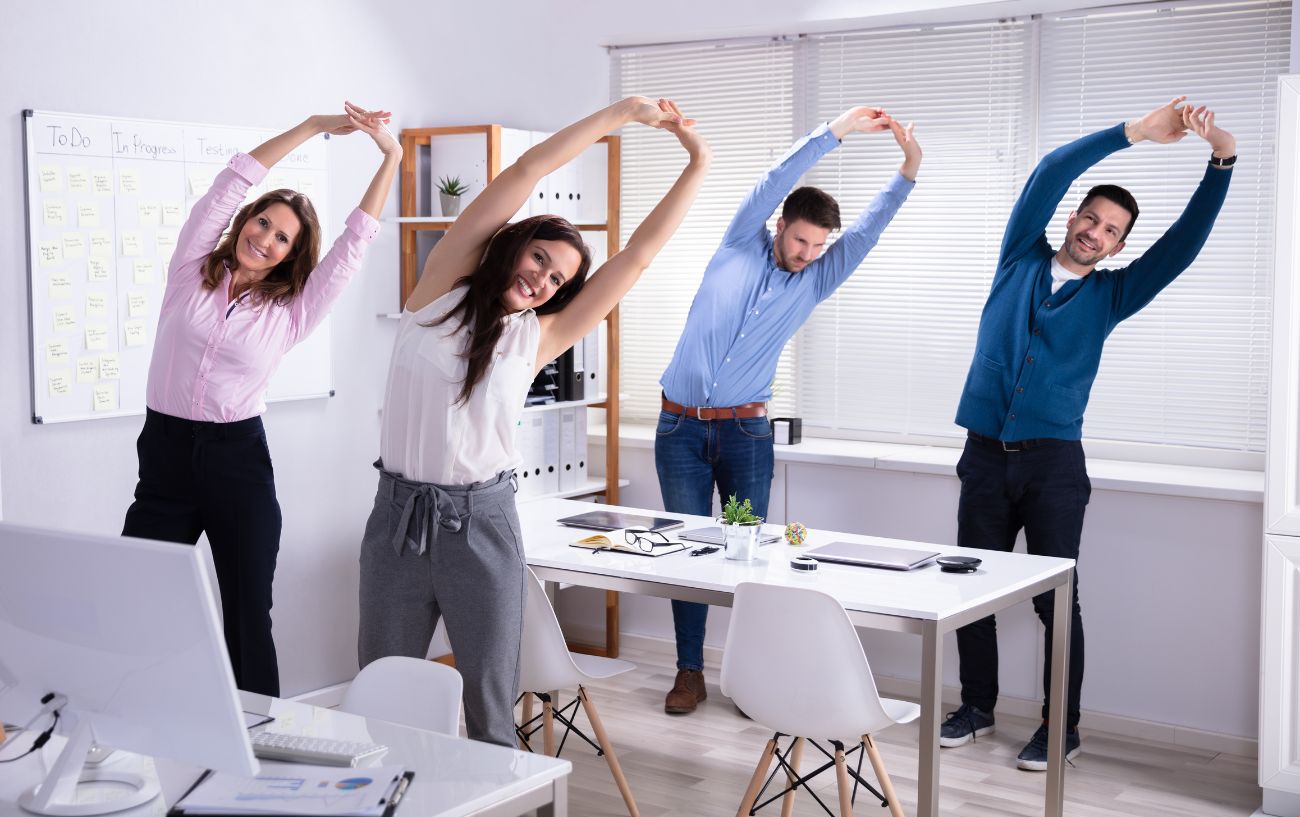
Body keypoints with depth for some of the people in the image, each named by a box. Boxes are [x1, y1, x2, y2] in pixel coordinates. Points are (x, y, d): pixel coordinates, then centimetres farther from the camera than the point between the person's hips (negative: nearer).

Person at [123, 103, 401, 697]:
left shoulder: (290, 312, 4)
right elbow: (233, 180, 0)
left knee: (248, 618, 5)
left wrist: (391, 157, -1)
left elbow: (355, 241, 2)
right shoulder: (191, 271, 5)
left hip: (239, 459, 0)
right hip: (165, 451, 0)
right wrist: (315, 125, -4)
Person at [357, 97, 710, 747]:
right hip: (399, 514, 0)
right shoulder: (440, 291, 0)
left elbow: (638, 256, 4)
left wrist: (697, 165, 5)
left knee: (492, 707, 5)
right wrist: (623, 112, -2)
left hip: (483, 522, 1)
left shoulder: (537, 338, 4)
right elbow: (524, 173, -3)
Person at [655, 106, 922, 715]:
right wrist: (837, 130, -11)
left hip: (745, 430, 1)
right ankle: (689, 672, 9)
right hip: (681, 427, -1)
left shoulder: (815, 283, 8)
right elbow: (774, 183, -6)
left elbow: (868, 229, 0)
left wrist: (908, 171, -11)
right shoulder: (740, 247, 4)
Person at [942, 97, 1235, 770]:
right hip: (986, 455, 1)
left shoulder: (1111, 294, 10)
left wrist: (1222, 160, -9)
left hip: (1054, 463, -1)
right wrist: (1135, 132, -6)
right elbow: (1050, 175, 0)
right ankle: (977, 707, 22)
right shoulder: (1021, 260, 11)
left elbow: (1185, 239, 1)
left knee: (1056, 599, -1)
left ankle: (1062, 728, 10)